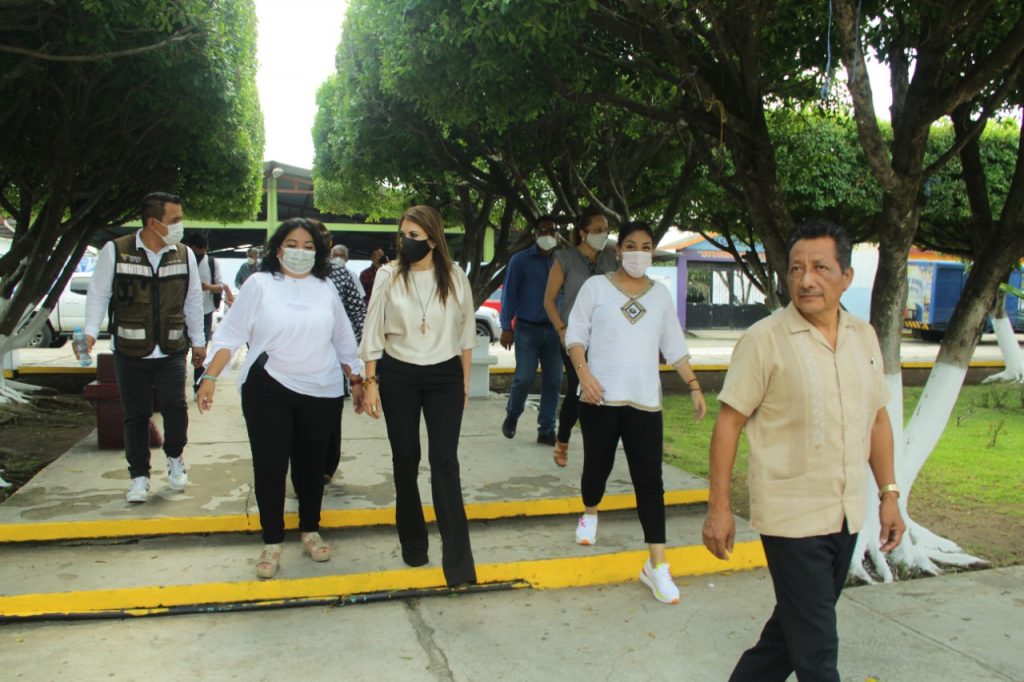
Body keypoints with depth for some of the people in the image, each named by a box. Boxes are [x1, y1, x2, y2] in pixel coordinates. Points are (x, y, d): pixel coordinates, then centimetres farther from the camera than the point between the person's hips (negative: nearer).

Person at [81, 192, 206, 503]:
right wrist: (90, 332, -11)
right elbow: (98, 294, 0)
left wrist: (198, 341, 14)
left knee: (175, 406, -11)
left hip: (171, 352, 1)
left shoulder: (184, 255, 3)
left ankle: (174, 457, 18)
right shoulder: (115, 251, -5)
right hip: (130, 352, -1)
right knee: (136, 415, 7)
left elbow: (193, 301, 10)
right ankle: (139, 476, 23)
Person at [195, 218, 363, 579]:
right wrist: (210, 378, -11)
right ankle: (272, 543, 13)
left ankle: (310, 532, 30)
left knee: (311, 464, 13)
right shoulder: (259, 284, -1)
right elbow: (230, 334, -4)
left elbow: (344, 341, 15)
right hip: (268, 391, -2)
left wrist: (355, 380, 14)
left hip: (321, 393, 3)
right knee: (269, 465, -1)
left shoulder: (325, 289, 9)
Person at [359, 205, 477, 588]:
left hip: (444, 376, 0)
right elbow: (372, 331, 0)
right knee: (405, 459, 8)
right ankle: (412, 542, 27)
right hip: (398, 376, 1)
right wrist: (371, 382, -4)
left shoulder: (455, 278, -1)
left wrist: (465, 381, 8)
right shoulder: (388, 276, -4)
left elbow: (466, 332, 8)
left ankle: (458, 560, -5)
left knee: (444, 460, -7)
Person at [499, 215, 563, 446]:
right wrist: (506, 327, -6)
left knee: (553, 381, 1)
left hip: (554, 330, 3)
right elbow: (509, 294, 0)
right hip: (527, 328, -3)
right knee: (525, 377, -8)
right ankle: (512, 415, 20)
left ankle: (546, 430, 11)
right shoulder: (520, 260, 1)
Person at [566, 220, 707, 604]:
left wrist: (694, 387, 6)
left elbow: (675, 347, 13)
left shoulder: (660, 294, 10)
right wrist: (583, 372, -15)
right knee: (598, 466, 10)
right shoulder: (596, 287, 2)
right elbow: (575, 335, 0)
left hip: (644, 400, 2)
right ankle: (590, 515, 44)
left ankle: (657, 566, -1)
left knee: (649, 482, -4)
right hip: (600, 398, -1)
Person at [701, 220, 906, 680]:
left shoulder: (864, 336, 5)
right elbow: (728, 423, -11)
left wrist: (889, 494, 12)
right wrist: (718, 507, -12)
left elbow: (877, 418, 14)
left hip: (846, 518, 6)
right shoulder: (764, 340, -12)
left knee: (794, 625, 19)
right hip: (791, 518, -6)